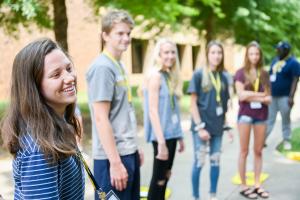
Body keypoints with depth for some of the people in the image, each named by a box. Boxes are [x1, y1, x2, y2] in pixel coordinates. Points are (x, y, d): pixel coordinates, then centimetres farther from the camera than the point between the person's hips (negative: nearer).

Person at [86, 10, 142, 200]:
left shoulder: (120, 66, 12)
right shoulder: (102, 67, -15)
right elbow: (101, 118, -20)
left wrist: (135, 149, 17)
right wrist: (115, 162, -21)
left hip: (129, 153, 9)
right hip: (113, 156, -9)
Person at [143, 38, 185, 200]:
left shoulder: (170, 75, 11)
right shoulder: (155, 76, -13)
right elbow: (153, 111, -18)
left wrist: (179, 136, 14)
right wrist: (161, 141, -23)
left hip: (171, 133, 8)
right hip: (161, 135, -8)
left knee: (166, 175, 16)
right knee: (158, 178, 0)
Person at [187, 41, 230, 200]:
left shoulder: (223, 77, 7)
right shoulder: (198, 75, -7)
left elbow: (224, 103, 12)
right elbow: (193, 103, -9)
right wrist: (199, 127, -14)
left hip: (218, 126, 5)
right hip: (202, 125, -4)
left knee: (216, 161, 11)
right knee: (199, 162, -1)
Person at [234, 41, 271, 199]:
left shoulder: (264, 74, 7)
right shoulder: (241, 73, -3)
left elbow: (268, 99, 3)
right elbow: (241, 96, -12)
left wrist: (251, 96, -14)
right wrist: (261, 95, -7)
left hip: (261, 115, 4)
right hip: (245, 115, -3)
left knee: (258, 151, 9)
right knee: (244, 151, 3)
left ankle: (257, 184, 19)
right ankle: (243, 186, 11)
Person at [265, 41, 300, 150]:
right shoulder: (275, 60, 13)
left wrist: (291, 96, -19)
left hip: (284, 96, -6)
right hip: (272, 95, 6)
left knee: (286, 120, 3)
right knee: (269, 118, 9)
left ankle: (286, 140, 14)